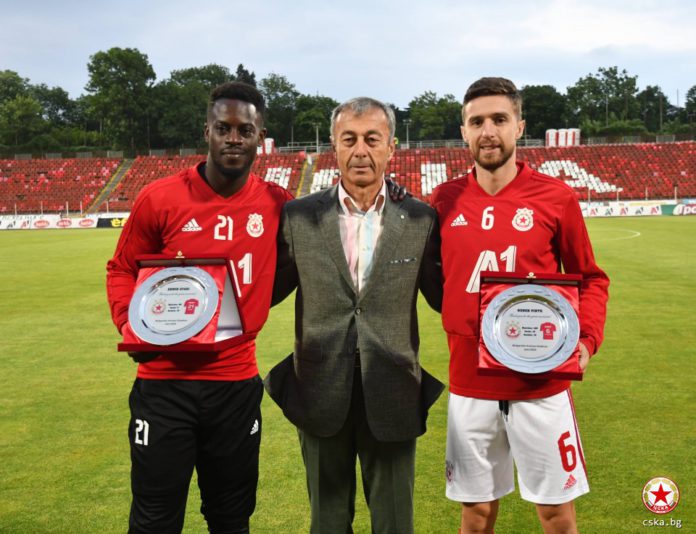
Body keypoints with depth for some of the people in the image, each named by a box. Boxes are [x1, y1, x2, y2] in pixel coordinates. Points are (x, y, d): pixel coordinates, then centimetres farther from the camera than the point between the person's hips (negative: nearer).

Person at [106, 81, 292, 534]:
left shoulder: (276, 204, -1)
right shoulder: (160, 198, -7)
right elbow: (122, 269, 4)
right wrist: (132, 325, -11)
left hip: (237, 382, 2)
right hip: (164, 381, -1)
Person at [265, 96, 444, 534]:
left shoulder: (421, 219, -2)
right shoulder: (299, 216, -1)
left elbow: (445, 297, 0)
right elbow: (267, 291, 4)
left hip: (392, 396, 0)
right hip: (321, 393, 1)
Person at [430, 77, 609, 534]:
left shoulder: (555, 196, -5)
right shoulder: (445, 201, 0)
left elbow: (591, 278, 3)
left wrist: (587, 339, -12)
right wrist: (457, 329, -6)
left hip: (541, 384, -1)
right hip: (469, 385, 2)